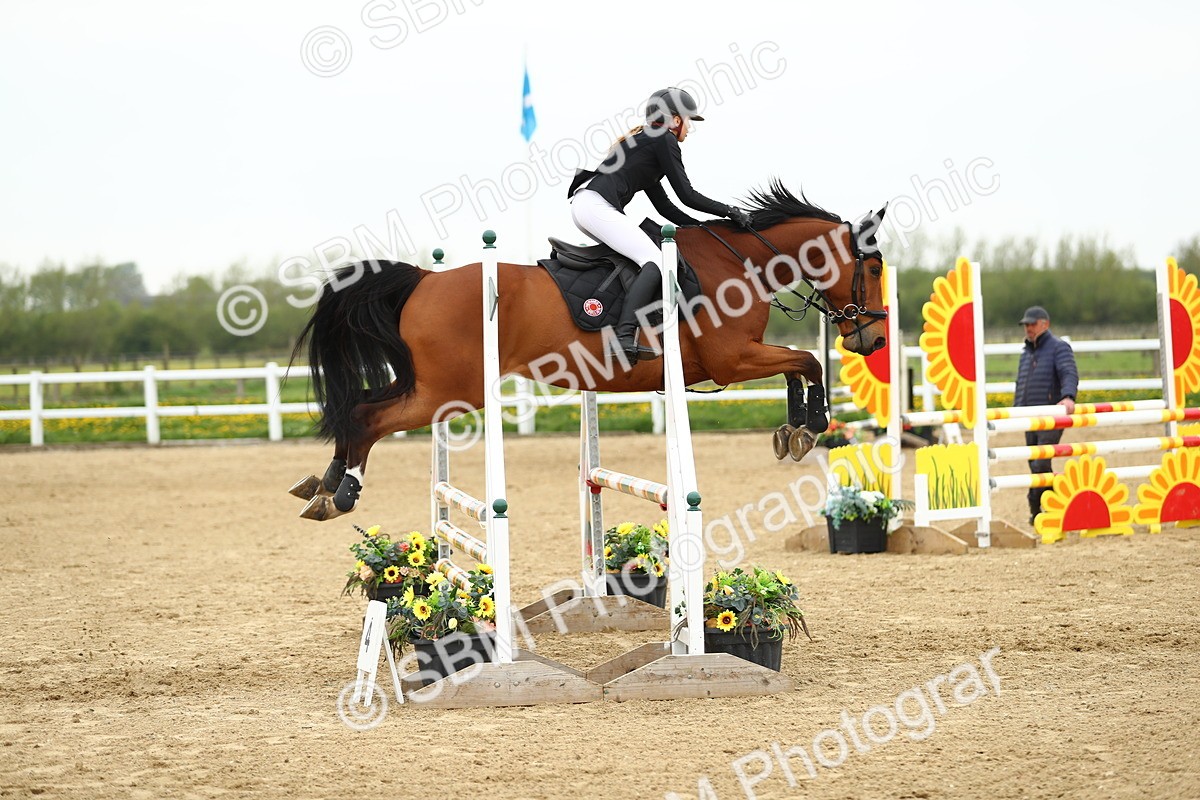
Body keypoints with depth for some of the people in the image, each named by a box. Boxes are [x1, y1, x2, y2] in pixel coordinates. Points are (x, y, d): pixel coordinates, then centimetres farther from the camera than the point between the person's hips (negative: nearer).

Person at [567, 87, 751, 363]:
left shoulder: (644, 139, 30)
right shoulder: (665, 140, 2)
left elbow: (663, 205, 29)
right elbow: (687, 195, -2)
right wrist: (730, 211, 7)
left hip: (583, 205, 10)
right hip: (597, 206, -10)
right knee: (654, 261, -18)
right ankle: (624, 338, -35)